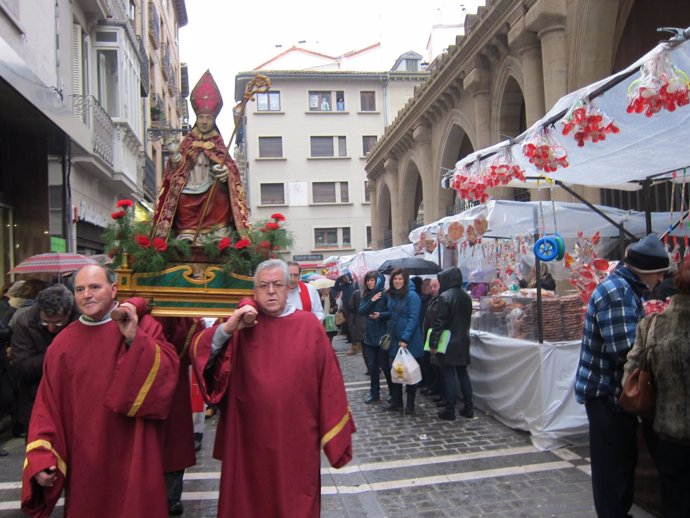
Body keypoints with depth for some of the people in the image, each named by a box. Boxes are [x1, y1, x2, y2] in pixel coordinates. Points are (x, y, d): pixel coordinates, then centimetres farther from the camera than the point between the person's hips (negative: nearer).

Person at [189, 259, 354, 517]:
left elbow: (328, 380, -2)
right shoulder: (243, 325, 0)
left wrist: (333, 433, -2)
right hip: (250, 439, 1)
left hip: (297, 438, -1)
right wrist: (227, 328, -28)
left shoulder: (309, 326, -3)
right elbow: (198, 351, -10)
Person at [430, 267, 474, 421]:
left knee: (449, 375, -1)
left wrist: (433, 343, -14)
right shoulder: (466, 296, 7)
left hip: (448, 343, -7)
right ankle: (468, 408, 17)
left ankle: (450, 411, 3)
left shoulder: (445, 297, -16)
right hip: (463, 341, 7)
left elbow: (438, 323, -18)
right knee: (463, 373, 14)